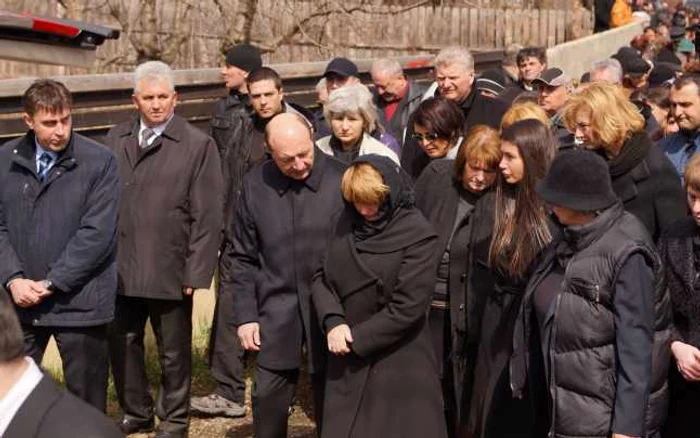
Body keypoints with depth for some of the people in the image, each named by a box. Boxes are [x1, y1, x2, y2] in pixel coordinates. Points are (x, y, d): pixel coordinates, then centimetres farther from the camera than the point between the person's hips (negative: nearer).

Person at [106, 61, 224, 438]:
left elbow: (208, 216, -7)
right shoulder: (116, 140, 7)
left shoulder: (198, 145, -5)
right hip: (121, 268, 4)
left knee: (174, 351, 9)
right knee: (123, 344, 13)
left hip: (170, 271, -3)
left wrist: (197, 273, -11)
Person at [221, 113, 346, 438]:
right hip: (276, 312, 2)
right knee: (268, 397, 4)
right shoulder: (256, 184, -1)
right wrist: (245, 314, 1)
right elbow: (243, 257, 6)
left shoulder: (341, 179, -9)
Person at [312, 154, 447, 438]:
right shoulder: (347, 222, 3)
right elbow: (323, 277, 6)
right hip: (347, 361, 5)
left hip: (398, 365, -5)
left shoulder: (418, 236, -13)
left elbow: (406, 307, -16)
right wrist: (333, 321, -12)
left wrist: (356, 339, -12)